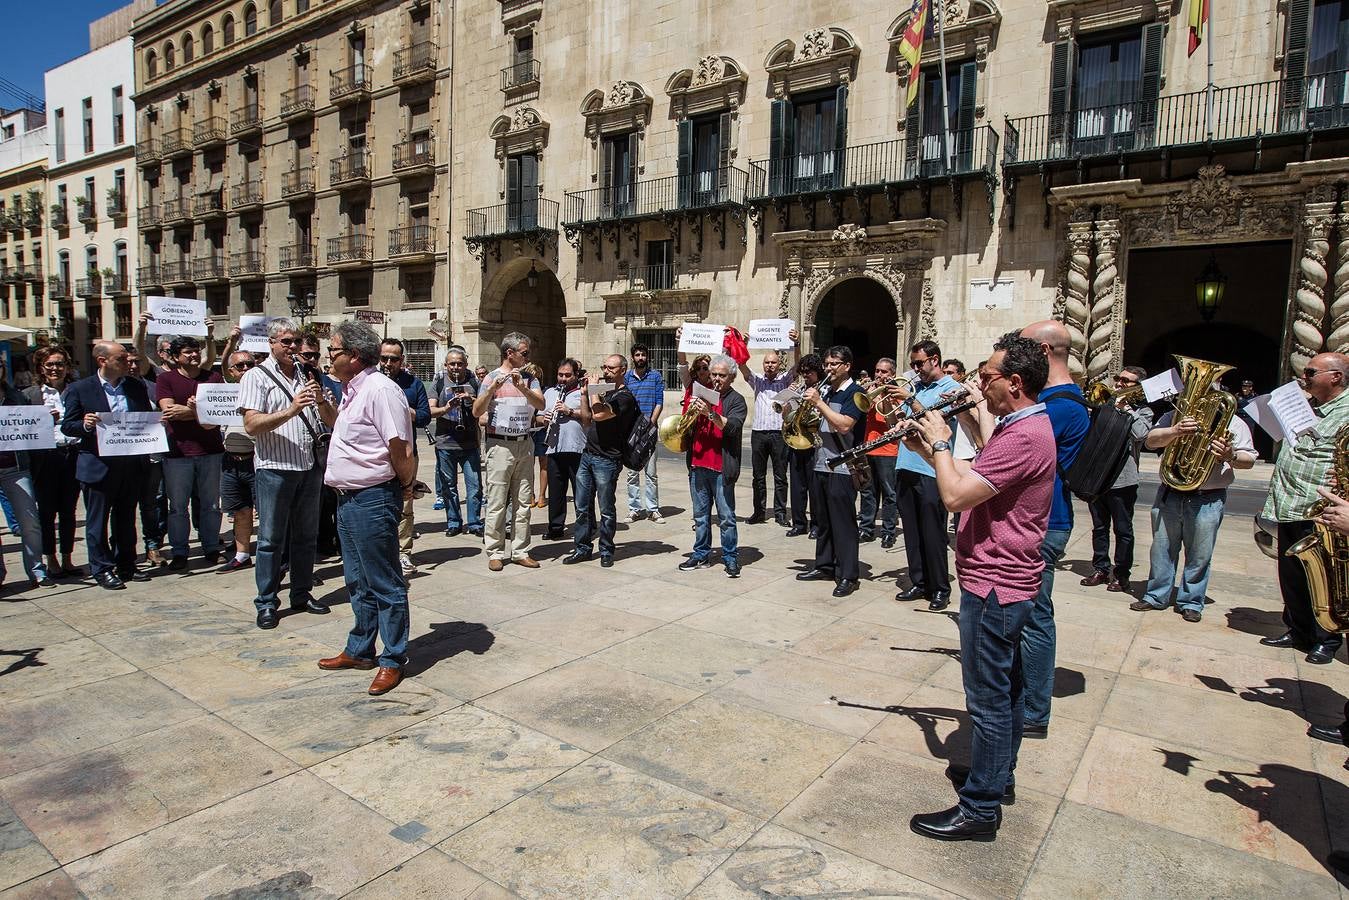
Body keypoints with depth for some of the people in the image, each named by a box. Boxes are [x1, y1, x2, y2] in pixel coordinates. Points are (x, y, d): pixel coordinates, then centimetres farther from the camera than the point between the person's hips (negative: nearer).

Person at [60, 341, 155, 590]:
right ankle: (102, 569, 15)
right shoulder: (80, 389, -3)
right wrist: (84, 425, -21)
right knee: (98, 520, 5)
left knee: (126, 518, 13)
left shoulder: (137, 386, 8)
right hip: (98, 465, -3)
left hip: (132, 464, 4)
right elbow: (67, 425, -1)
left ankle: (126, 566, 24)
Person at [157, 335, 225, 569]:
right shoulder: (166, 379, 5)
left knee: (211, 504, 6)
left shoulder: (213, 378, 9)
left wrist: (186, 411, -12)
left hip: (211, 451, 1)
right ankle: (179, 553, 12)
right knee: (178, 506, 3)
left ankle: (211, 549, 17)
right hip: (178, 451, -1)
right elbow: (168, 409, -9)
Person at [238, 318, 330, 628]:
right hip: (275, 467, -5)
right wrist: (291, 410, -25)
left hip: (310, 465, 5)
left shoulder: (306, 375, 14)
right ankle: (266, 603, 12)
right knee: (271, 539, 2)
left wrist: (322, 401, -8)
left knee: (306, 535, 12)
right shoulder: (256, 376, -2)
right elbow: (251, 425, -14)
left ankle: (302, 594, 24)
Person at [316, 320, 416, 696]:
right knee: (358, 582, 20)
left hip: (374, 500, -10)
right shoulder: (352, 390, 13)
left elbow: (400, 447, -22)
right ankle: (360, 651, 34)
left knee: (385, 584, 1)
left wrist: (406, 486, -10)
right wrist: (320, 400, 16)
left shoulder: (381, 389, -19)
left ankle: (393, 660, 13)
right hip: (349, 498, 11)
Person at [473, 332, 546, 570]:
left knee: (524, 502, 7)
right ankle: (495, 553, 7)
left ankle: (520, 551, 15)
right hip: (500, 445, -4)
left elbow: (540, 404, -6)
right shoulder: (492, 377, -2)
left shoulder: (529, 377, 10)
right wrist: (493, 388, -23)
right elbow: (477, 411, -10)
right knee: (497, 503, -1)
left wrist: (522, 387, -20)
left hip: (525, 445, 4)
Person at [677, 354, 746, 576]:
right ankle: (701, 555, 23)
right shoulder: (702, 395, 15)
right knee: (700, 515, 13)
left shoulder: (736, 400, -2)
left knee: (726, 518, 0)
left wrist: (710, 413, -28)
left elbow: (733, 426, -18)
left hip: (722, 469, -5)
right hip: (698, 466, 5)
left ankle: (731, 559, 9)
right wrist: (691, 411, -5)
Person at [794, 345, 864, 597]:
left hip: (842, 468, -8)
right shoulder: (824, 390, 15)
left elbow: (844, 425, -21)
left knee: (843, 522, -4)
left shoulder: (854, 393, -7)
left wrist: (818, 402, -17)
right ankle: (824, 565, 27)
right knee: (823, 520, 15)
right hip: (820, 464, 8)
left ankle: (847, 576, 1)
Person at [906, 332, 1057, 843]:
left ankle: (979, 808, 11)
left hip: (994, 585, -11)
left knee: (988, 696, -1)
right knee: (1004, 686, 22)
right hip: (1007, 579, 11)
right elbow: (973, 480, 15)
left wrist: (941, 444, -13)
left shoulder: (1023, 436, -24)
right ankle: (998, 774, 38)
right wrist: (931, 452, 3)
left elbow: (955, 496, -27)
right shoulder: (1023, 427, 11)